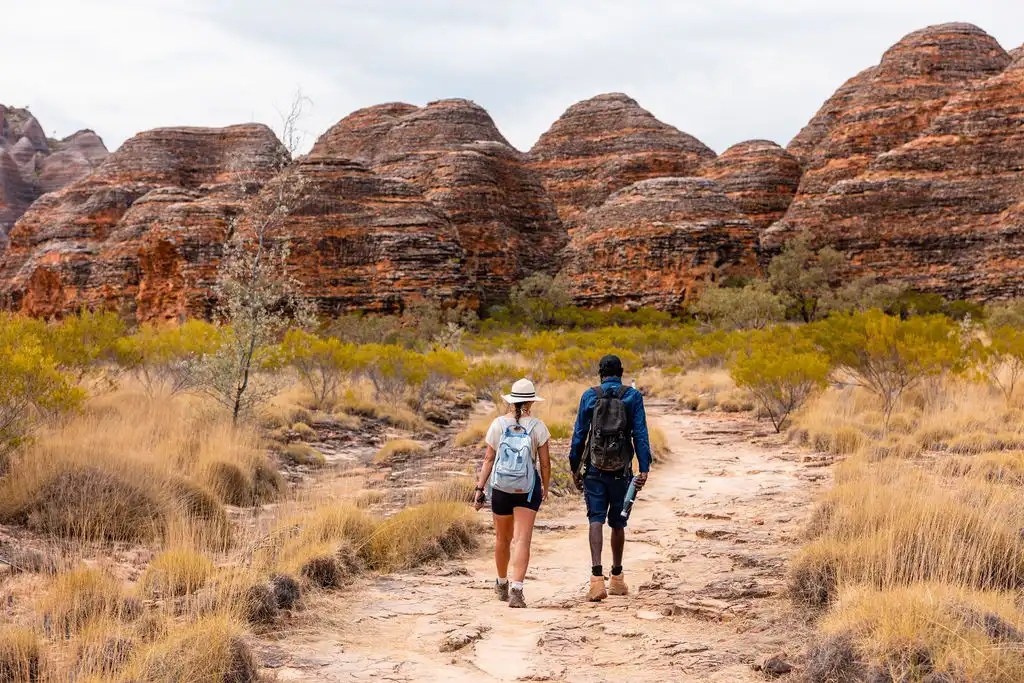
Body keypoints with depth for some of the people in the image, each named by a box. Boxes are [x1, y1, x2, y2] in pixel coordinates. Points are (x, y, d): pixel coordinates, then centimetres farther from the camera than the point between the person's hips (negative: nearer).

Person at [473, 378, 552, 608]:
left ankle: (502, 584, 35)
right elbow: (545, 462, -3)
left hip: (500, 487, 2)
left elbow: (488, 459, -3)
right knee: (523, 540, -5)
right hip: (527, 488, -2)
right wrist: (545, 488, 12)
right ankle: (516, 588, -19)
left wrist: (479, 488, 1)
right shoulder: (537, 427, -6)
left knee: (503, 539, 17)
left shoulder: (498, 424, -3)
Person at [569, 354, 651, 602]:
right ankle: (617, 579, 26)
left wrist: (575, 468, 9)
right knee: (617, 523, 14)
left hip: (594, 469, -1)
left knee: (596, 520, -3)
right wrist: (644, 468, -7)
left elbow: (579, 434, 1)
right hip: (621, 470, 1)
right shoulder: (633, 396, 0)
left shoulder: (589, 396, 1)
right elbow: (640, 434, -6)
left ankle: (597, 578, -20)